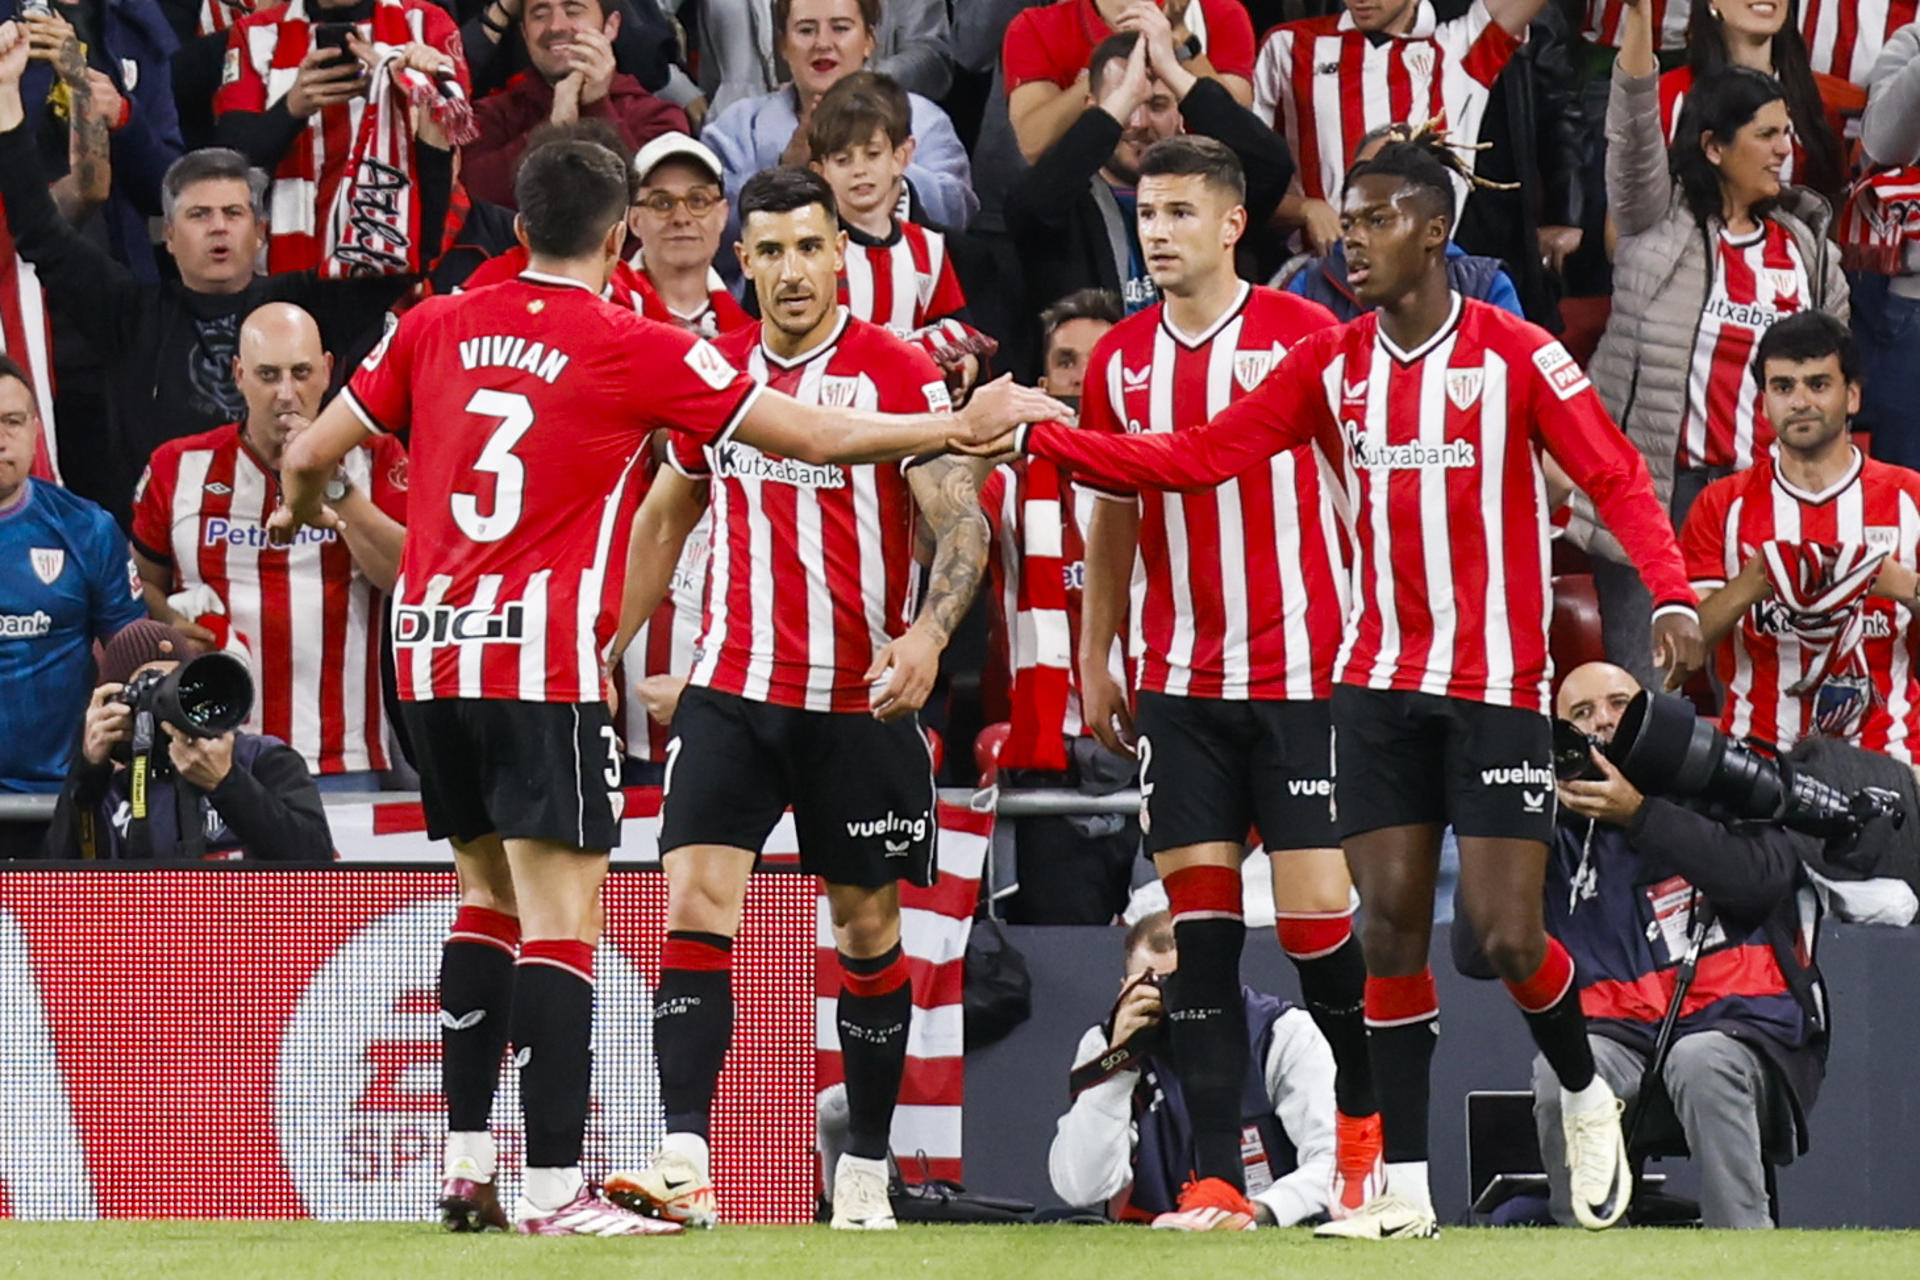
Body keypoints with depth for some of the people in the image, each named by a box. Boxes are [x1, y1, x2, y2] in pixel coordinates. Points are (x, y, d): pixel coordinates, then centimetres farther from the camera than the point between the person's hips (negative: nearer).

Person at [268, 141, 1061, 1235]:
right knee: (560, 914, -6)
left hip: (430, 651, 6)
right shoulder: (634, 349, -3)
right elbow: (818, 437, 0)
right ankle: (555, 1187, -12)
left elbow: (311, 455, 17)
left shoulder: (436, 327, 10)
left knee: (490, 894, 19)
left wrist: (302, 511, 41)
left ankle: (466, 1165, 16)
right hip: (543, 661, -6)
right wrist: (969, 425, 12)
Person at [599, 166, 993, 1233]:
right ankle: (685, 1166, -20)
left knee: (868, 926, 7)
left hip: (860, 701, -2)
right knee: (697, 899, -13)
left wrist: (928, 631, -30)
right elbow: (666, 516, 22)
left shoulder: (899, 373, -6)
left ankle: (867, 1173, 19)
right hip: (731, 689, 3)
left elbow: (962, 522, -12)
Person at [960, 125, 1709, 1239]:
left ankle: (1588, 1099, 23)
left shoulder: (1516, 355, -7)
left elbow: (1619, 478, -9)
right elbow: (1198, 458, 5)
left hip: (1498, 686, -4)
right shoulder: (1331, 365, 6)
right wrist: (1035, 439, -3)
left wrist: (1674, 597, -25)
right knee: (1392, 924, -3)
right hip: (1381, 679, 4)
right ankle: (1406, 1188, 1)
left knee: (1506, 935, -7)